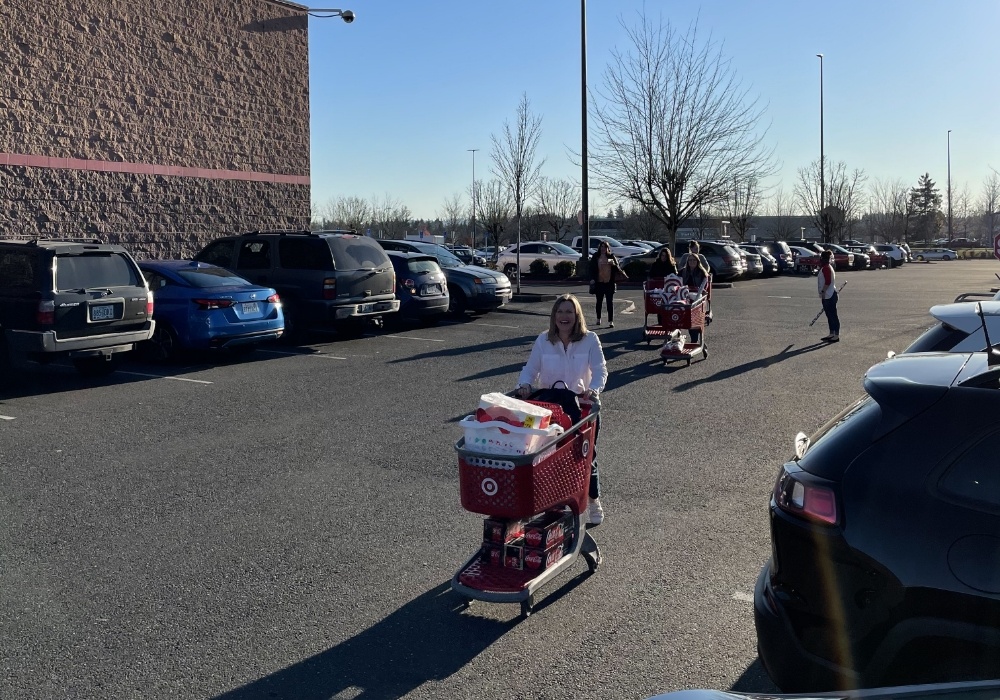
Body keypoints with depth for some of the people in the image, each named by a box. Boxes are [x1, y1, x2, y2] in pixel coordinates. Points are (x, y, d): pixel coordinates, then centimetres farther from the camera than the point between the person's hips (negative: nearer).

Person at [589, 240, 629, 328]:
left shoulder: (611, 256, 4)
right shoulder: (596, 257, 5)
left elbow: (617, 267, 6)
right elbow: (592, 268, 3)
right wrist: (592, 278, -7)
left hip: (609, 283, -1)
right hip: (599, 283, 1)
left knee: (610, 302, -3)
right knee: (599, 302, 14)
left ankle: (611, 321, -3)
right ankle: (598, 319, 29)